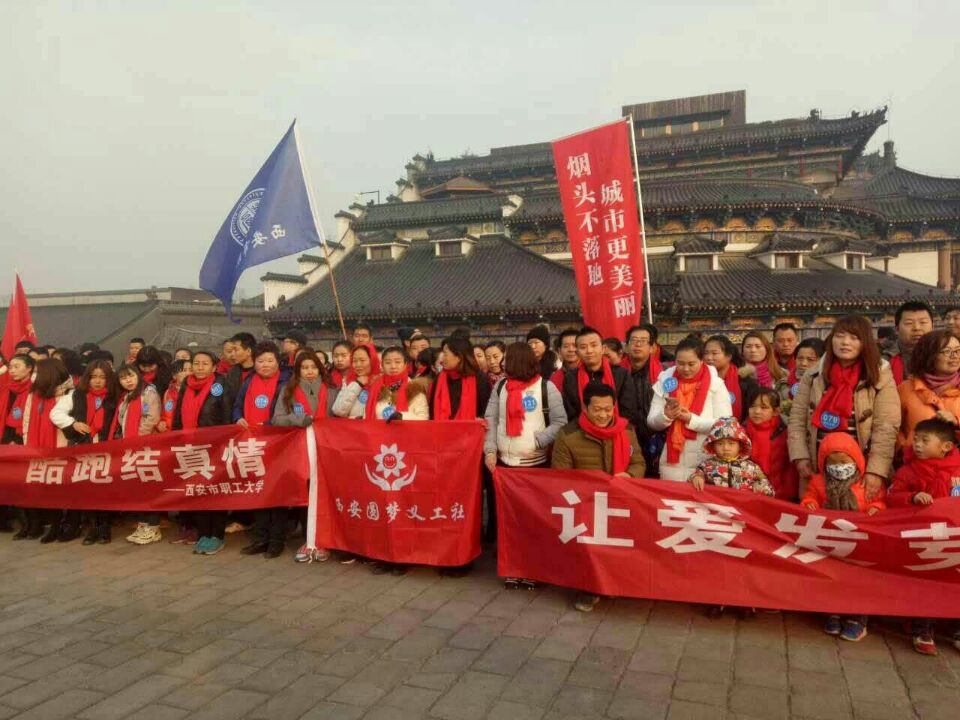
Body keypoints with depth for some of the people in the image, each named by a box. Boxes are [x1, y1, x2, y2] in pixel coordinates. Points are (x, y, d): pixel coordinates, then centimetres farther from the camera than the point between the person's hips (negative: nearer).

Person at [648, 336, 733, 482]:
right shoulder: (665, 382, 3)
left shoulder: (715, 383, -4)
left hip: (706, 462, -2)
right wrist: (666, 416, -16)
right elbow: (652, 422, 4)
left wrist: (692, 420, -20)